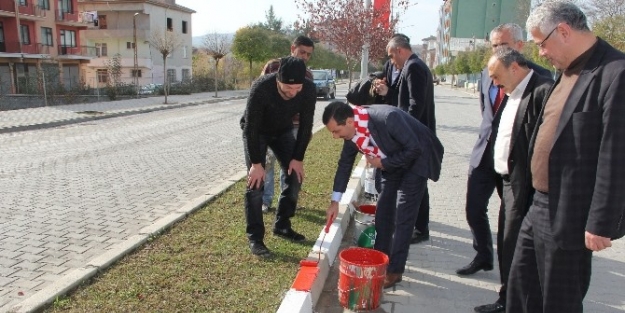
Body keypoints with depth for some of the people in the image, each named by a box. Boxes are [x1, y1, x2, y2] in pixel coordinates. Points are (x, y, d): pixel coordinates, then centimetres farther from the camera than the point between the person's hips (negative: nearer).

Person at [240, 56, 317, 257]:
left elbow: (305, 126, -15)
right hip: (256, 132, -4)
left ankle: (282, 226, 17)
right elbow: (251, 126, -29)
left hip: (283, 131, 4)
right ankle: (255, 238, -2)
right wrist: (256, 163, -26)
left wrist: (298, 158, -14)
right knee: (256, 182, -11)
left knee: (296, 176, 0)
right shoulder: (261, 88, -37)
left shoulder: (309, 90, -27)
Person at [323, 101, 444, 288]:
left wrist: (383, 163, -23)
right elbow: (345, 164, -2)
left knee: (403, 215, -9)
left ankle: (395, 270, 2)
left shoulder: (388, 118, -37)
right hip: (392, 164, 7)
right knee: (383, 210, 9)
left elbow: (414, 149, -28)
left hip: (416, 159, -7)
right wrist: (335, 201, -3)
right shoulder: (350, 131, -14)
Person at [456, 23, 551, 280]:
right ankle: (483, 257, 31)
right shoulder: (486, 75, 8)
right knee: (474, 209, 9)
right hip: (485, 153, 5)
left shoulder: (539, 76, -10)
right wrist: (488, 135, 12)